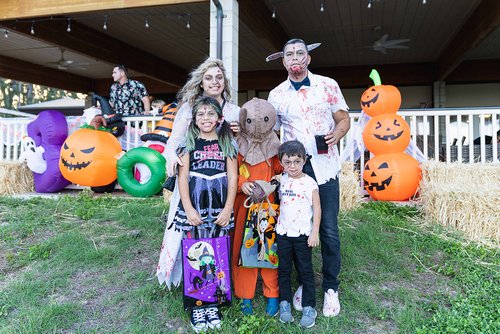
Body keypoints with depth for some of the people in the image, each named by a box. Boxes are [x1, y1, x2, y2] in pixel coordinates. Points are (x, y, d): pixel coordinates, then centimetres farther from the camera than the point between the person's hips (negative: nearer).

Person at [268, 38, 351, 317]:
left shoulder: (328, 85, 4)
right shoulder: (276, 95, 8)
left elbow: (344, 118, 7)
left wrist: (336, 135, -14)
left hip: (324, 166, -1)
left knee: (329, 230, 0)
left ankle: (331, 288, 17)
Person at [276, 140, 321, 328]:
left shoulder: (309, 183, -10)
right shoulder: (281, 181, 3)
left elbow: (317, 209, -8)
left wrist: (315, 233, -11)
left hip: (303, 234, -4)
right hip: (283, 233, 4)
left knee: (305, 270, 6)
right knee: (284, 269, 12)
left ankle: (308, 307, 17)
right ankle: (285, 303, 26)